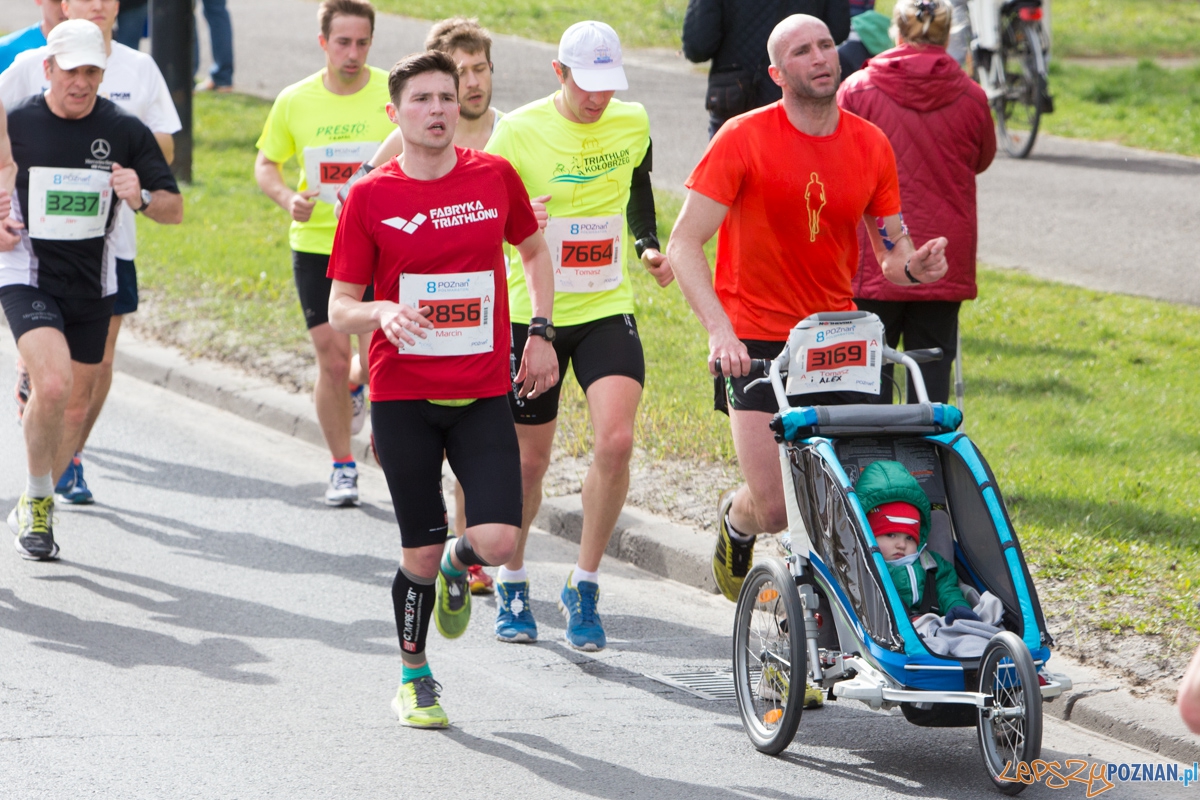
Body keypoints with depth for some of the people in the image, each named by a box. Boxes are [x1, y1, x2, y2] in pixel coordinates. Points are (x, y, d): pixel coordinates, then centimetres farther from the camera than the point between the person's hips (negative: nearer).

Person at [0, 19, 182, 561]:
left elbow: (173, 210, 2)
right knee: (52, 384, -24)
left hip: (93, 286, 3)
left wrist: (141, 197, -19)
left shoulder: (125, 131, -3)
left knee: (74, 406, 11)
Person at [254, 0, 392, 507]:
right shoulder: (294, 102, -2)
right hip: (315, 244, 1)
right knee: (331, 360, -1)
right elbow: (266, 165, 10)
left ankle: (354, 389, 35)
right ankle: (342, 469, 15)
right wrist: (287, 198, -11)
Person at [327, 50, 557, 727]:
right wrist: (382, 314, -22)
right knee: (420, 554, 1)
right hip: (402, 397, -1)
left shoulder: (495, 177, 1)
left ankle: (458, 566, 23)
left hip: (483, 397, 1)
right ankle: (414, 676, 25)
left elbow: (534, 250, 20)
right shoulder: (370, 197, -4)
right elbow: (341, 308, 0)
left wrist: (541, 334, 9)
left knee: (499, 540, -14)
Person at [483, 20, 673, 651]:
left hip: (607, 312, 2)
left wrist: (647, 246, 5)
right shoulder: (519, 132, -11)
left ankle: (584, 587, -5)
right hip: (533, 315, -2)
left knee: (616, 440, -19)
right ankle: (511, 582, 32)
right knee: (529, 459, 7)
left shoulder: (632, 124, 0)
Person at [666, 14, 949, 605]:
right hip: (755, 343, -3)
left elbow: (891, 250, 10)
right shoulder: (744, 139, -10)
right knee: (774, 507, -9)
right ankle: (735, 520, 28)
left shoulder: (871, 146, 2)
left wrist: (912, 265, -16)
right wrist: (719, 330, -26)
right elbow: (684, 243, -13)